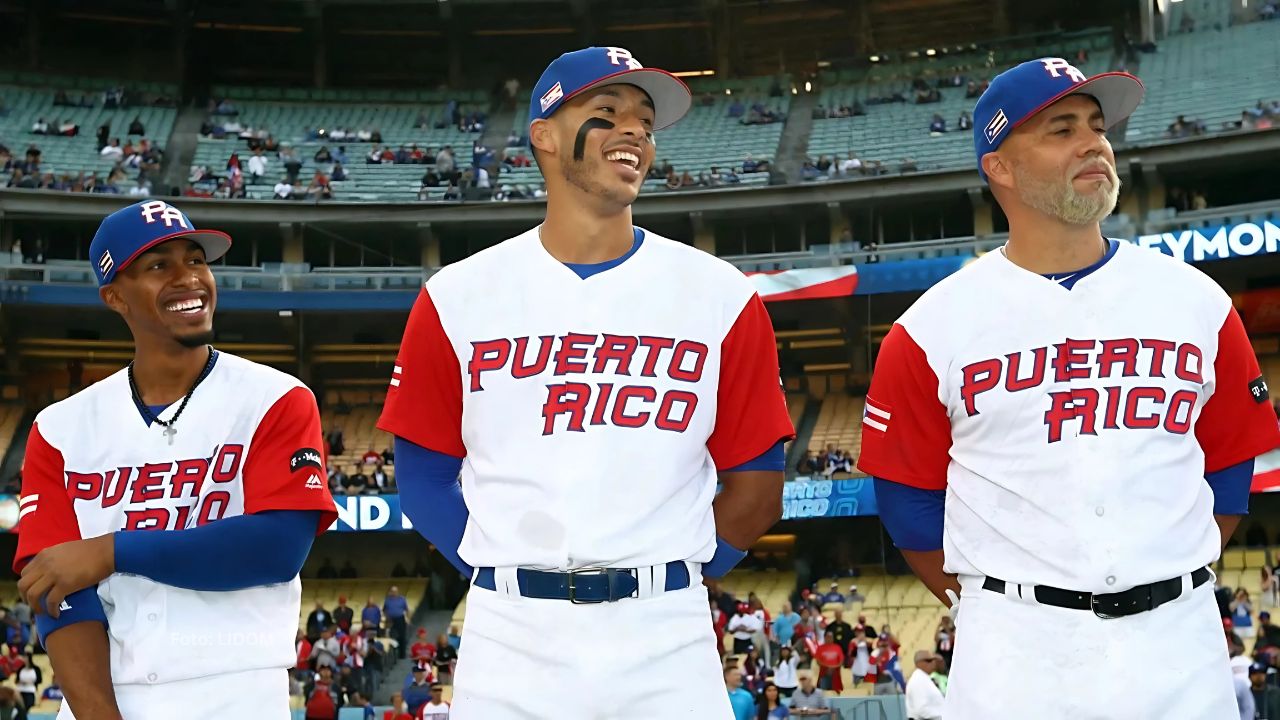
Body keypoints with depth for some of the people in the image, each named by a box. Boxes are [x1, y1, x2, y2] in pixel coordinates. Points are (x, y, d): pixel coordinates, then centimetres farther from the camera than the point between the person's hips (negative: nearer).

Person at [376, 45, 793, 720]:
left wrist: (668, 582, -1)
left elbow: (755, 481, 6)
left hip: (666, 645, 0)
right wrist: (513, 581, -2)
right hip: (511, 642, 0)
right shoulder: (457, 296, 4)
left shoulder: (720, 297, 4)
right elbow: (424, 477, 8)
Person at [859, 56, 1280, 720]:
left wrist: (1165, 593, 8)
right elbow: (909, 501, 3)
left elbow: (1227, 478, 12)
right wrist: (997, 613, 4)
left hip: (1178, 642, 2)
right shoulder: (933, 329, -1)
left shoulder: (1198, 304, 6)